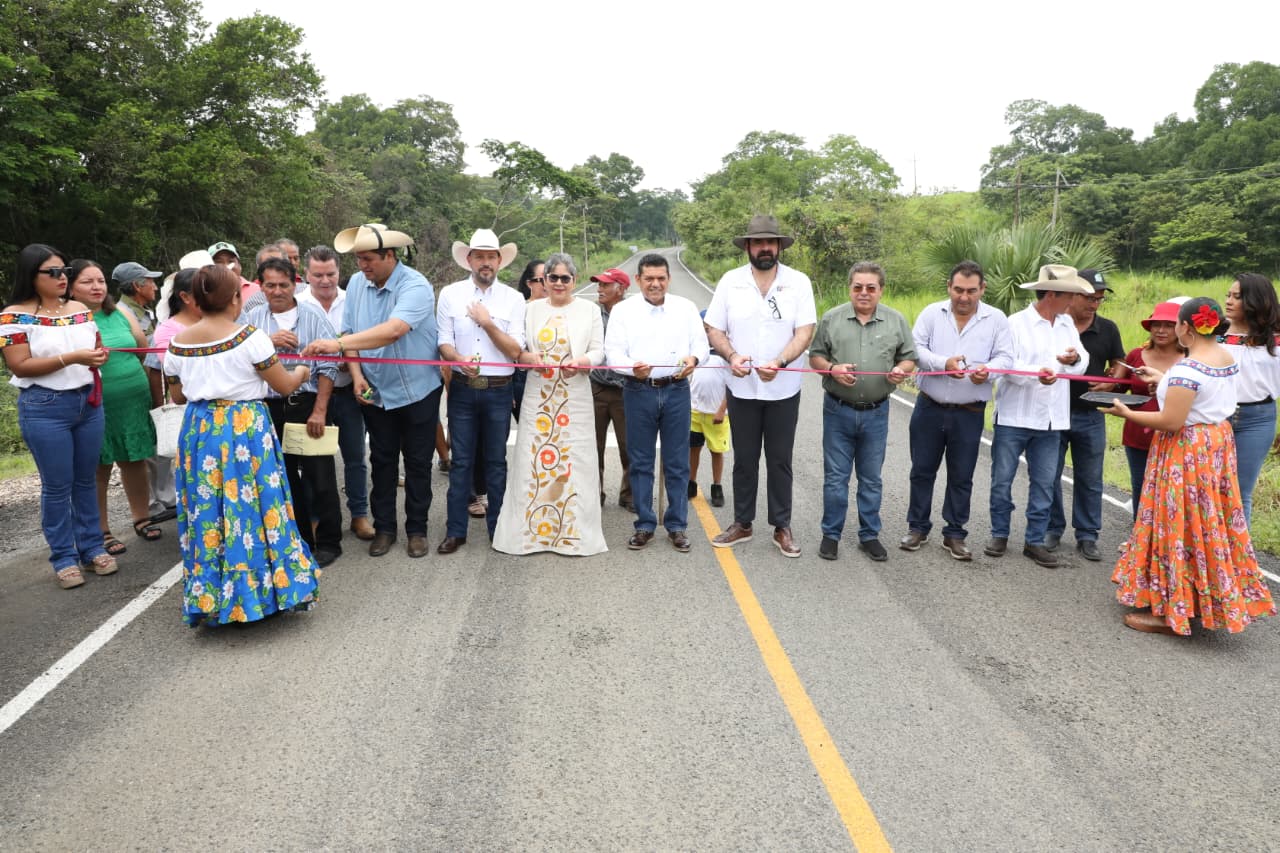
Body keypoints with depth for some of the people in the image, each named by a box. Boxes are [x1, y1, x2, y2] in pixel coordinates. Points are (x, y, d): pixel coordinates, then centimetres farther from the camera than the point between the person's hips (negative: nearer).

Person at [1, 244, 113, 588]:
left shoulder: (81, 310, 8)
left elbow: (95, 347, 19)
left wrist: (100, 355, -5)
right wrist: (70, 358, -21)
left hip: (88, 403, 5)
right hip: (45, 409, -5)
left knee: (85, 480, 12)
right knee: (57, 486, 2)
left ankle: (92, 547, 22)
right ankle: (64, 557, 13)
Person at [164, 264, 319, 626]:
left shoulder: (178, 343, 2)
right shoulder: (250, 337, -12)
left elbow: (177, 395, 13)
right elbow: (284, 386, -6)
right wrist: (301, 372, 15)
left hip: (199, 432, 4)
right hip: (246, 430, -4)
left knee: (206, 513, 11)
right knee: (252, 507, 5)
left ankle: (210, 596, 21)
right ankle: (263, 588, 15)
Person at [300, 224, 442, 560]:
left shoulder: (415, 286, -21)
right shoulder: (356, 283, -2)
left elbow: (392, 331, -37)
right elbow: (349, 333, 2)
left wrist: (337, 344, -41)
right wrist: (357, 375, -12)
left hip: (417, 391, -4)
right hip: (376, 392, 5)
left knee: (417, 463, 8)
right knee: (382, 462, 13)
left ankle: (416, 529, 21)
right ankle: (383, 527, 26)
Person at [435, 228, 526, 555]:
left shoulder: (513, 299, 0)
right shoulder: (450, 294, 2)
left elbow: (516, 351, -5)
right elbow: (444, 343, -1)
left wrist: (488, 323, -15)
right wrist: (461, 360, -22)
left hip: (498, 390, 0)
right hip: (462, 389, 0)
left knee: (496, 461, 10)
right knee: (461, 461, 6)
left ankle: (497, 528, 22)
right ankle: (455, 530, 15)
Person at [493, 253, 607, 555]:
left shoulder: (589, 309, 8)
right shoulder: (532, 308, 11)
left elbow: (598, 351, 3)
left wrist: (579, 362, -17)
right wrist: (529, 357, -14)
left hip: (575, 397, -1)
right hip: (538, 396, 1)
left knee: (572, 459, -1)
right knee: (533, 457, 0)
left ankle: (572, 532, 10)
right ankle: (531, 530, 11)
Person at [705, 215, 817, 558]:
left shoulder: (799, 282, -4)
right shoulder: (730, 281, -1)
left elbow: (805, 332, -10)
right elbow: (714, 330, 0)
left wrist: (778, 363, -25)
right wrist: (731, 356, -19)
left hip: (784, 390, -1)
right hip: (742, 388, 1)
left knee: (780, 461, 8)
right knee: (744, 460, 12)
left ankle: (782, 527, 20)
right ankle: (742, 524, 25)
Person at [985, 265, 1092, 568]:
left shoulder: (1068, 324, 10)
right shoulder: (1016, 323, -7)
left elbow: (1082, 364, 10)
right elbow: (1008, 366, -15)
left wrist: (1076, 359, -13)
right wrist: (1037, 374, -32)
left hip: (1050, 418, 5)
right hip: (1014, 417, -5)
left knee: (1044, 483, 7)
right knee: (1002, 480, 4)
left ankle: (1035, 541, 18)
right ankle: (1000, 535, 20)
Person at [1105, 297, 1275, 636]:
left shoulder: (1187, 367, -23)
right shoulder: (1228, 357, 5)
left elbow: (1171, 421, -23)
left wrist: (1127, 414, -11)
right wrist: (1162, 379, 21)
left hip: (1186, 452, -9)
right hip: (1218, 444, 9)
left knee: (1178, 526, 0)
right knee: (1210, 524, 18)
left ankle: (1169, 611, 9)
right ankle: (1208, 601, 31)